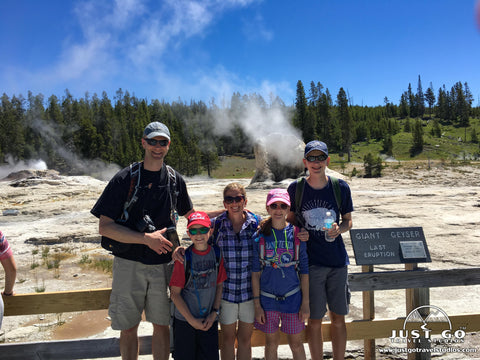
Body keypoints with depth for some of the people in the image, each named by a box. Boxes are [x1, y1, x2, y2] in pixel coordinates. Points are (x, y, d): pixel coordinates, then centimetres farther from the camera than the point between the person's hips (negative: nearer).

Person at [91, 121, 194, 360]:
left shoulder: (175, 181, 4)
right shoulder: (125, 179, -7)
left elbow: (190, 214, 21)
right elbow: (105, 227, -11)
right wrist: (147, 238, -18)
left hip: (162, 264, 2)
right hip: (129, 263, -2)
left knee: (161, 325, 12)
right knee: (128, 328, 11)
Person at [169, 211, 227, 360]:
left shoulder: (217, 254, -3)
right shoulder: (184, 258, -12)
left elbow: (219, 285, 6)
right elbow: (175, 294, -8)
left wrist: (214, 313, -2)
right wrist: (192, 320, -8)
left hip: (209, 321, 2)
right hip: (185, 321, -2)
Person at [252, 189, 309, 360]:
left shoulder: (297, 235, -5)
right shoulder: (260, 236, -5)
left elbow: (304, 271, 0)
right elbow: (255, 272, -1)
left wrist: (305, 303, -1)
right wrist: (257, 304, -2)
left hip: (293, 297, 0)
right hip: (267, 298, 0)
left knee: (296, 343, 12)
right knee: (271, 342, 14)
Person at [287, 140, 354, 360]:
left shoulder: (340, 187, -3)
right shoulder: (295, 188, -4)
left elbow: (348, 220, 7)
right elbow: (290, 218, 9)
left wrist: (339, 229, -14)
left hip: (337, 260, 1)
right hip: (310, 262, -1)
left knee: (338, 319, 12)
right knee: (315, 320, 8)